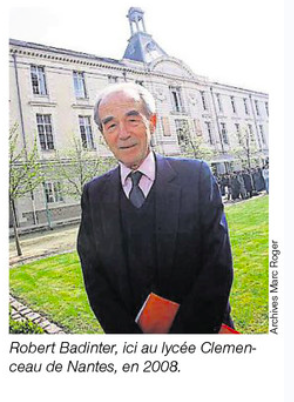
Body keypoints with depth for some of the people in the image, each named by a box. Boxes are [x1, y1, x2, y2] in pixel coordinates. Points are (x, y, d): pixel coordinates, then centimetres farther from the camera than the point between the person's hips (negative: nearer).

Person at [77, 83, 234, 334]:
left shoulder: (197, 176, -11)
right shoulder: (93, 194, -4)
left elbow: (218, 266, -14)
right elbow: (94, 278, -6)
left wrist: (180, 334, -19)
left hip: (199, 327, -1)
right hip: (127, 328, 2)